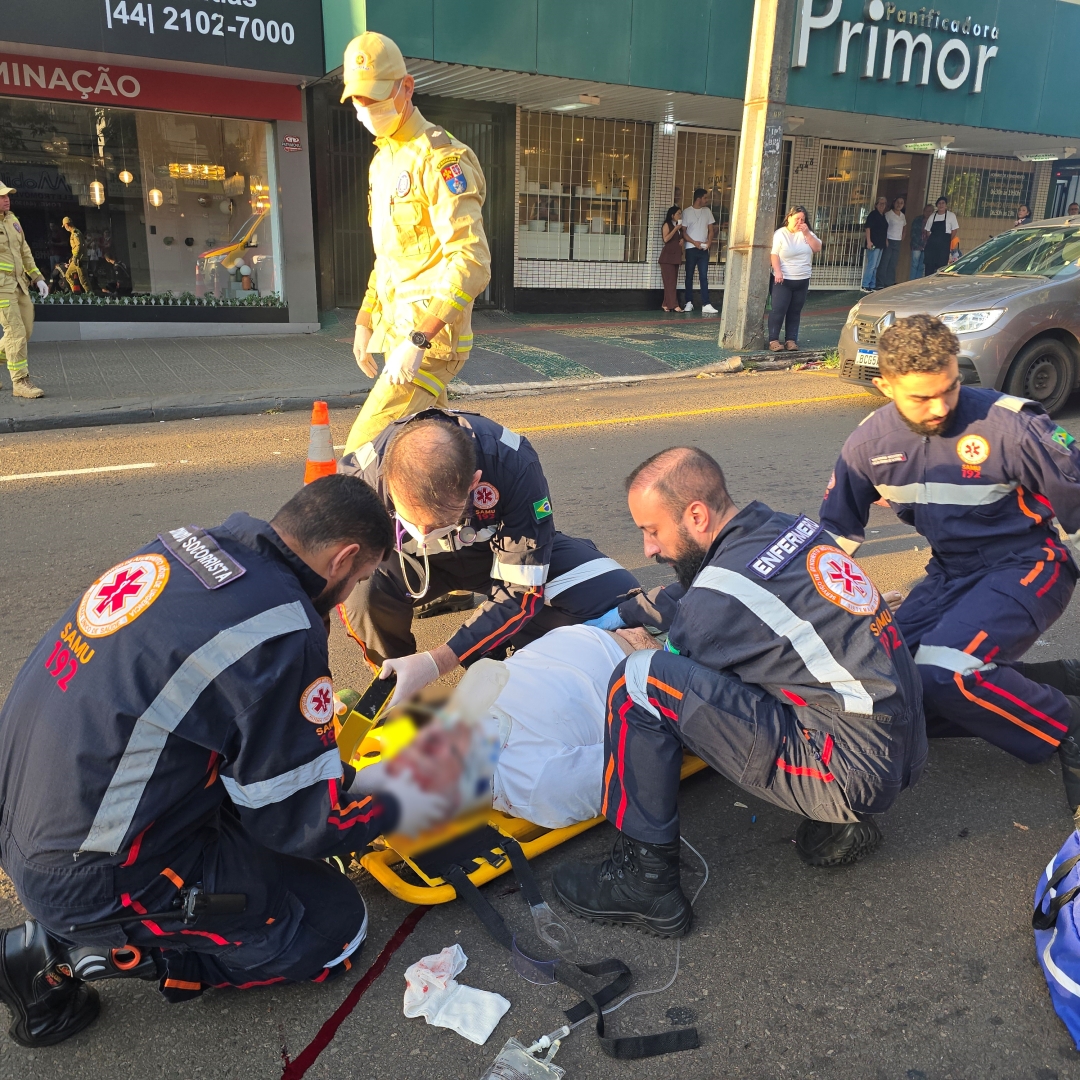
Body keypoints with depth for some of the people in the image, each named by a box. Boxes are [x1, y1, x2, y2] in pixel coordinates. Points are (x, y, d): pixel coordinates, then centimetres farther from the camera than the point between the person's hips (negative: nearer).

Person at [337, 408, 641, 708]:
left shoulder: (513, 464, -36)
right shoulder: (365, 471, -33)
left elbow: (521, 590, -28)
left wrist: (436, 661, -34)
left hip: (497, 550, 0)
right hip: (414, 558, 1)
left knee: (612, 595, -23)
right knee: (359, 591, -34)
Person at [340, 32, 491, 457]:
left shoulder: (441, 159, -13)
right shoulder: (382, 161, 18)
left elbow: (472, 263, -23)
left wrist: (418, 340, -29)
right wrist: (365, 320, 21)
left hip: (430, 338, -9)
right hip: (398, 330, 9)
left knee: (365, 452, -15)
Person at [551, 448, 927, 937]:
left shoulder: (724, 591, -19)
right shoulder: (783, 526, 5)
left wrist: (640, 651, 20)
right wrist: (621, 613, 27)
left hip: (852, 772, -9)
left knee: (640, 681, -15)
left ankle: (643, 881, 0)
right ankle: (836, 823, 17)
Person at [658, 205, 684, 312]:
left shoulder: (679, 226, 18)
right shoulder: (667, 225, -4)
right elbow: (665, 239, -16)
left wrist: (682, 239, 8)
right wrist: (675, 229, -15)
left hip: (676, 256, 8)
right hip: (667, 256, -8)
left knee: (673, 281, 4)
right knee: (670, 281, -11)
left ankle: (666, 304, 6)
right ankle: (673, 305, -15)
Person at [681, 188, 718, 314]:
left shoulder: (707, 211, 10)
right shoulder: (687, 212, 0)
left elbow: (711, 229, 11)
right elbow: (683, 231, -1)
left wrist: (709, 241, -8)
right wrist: (694, 242, -13)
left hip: (704, 249, 2)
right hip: (691, 248, -2)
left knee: (704, 277, -3)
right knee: (689, 276, 4)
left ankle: (706, 305, -9)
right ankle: (688, 302, 12)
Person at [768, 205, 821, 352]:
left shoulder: (806, 233, 12)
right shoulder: (780, 234, -2)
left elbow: (817, 248, 2)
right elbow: (774, 254, -10)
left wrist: (807, 233, -7)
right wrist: (777, 271, -22)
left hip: (802, 280, 5)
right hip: (783, 279, -5)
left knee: (795, 312, 6)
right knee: (778, 310, -8)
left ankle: (791, 339, 10)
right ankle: (773, 340, -3)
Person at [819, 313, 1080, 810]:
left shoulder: (1009, 425, -21)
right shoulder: (870, 442, -5)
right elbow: (836, 529, 6)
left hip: (1026, 564, -6)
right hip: (952, 572, 6)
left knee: (943, 673, -30)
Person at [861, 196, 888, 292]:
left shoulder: (883, 216, 16)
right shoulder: (873, 214, -8)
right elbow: (868, 228, -14)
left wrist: (886, 240, 18)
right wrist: (869, 241, -21)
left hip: (881, 244, 9)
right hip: (873, 244, -9)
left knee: (875, 266, 11)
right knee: (871, 265, -11)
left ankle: (872, 286, 15)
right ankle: (865, 286, -7)